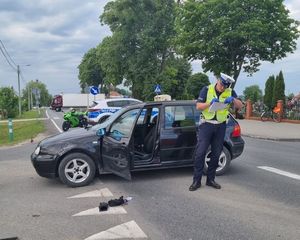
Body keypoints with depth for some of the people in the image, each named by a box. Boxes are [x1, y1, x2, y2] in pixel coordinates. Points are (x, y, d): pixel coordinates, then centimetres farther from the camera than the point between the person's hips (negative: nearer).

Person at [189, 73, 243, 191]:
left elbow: (240, 106, -2)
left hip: (220, 126, 3)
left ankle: (210, 179, 21)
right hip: (206, 124, -3)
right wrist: (210, 103, -24)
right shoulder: (207, 90, -3)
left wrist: (233, 99, -22)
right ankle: (196, 181, -1)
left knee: (216, 153, 8)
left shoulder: (230, 92, 3)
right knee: (200, 152, -8)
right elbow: (198, 106, -7)